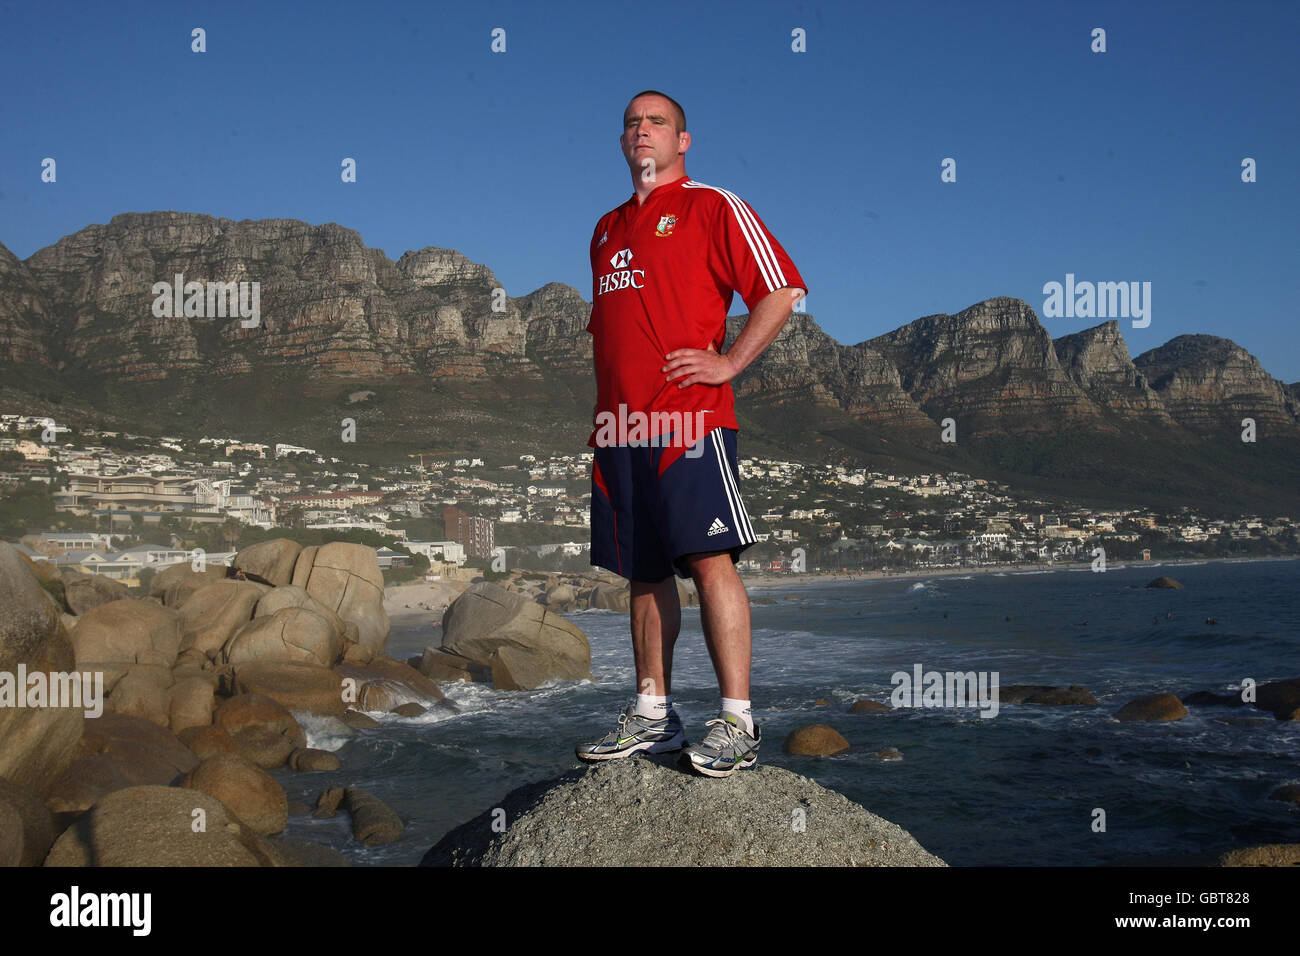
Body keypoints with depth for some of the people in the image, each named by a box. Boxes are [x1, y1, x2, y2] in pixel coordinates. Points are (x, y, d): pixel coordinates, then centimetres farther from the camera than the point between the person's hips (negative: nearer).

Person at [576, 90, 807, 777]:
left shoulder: (713, 206, 4)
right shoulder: (607, 229, 24)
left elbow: (783, 290, -3)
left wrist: (727, 363, -10)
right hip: (619, 426, 7)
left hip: (689, 417, -7)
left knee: (710, 559, -12)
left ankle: (736, 723, -9)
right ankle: (652, 715, 16)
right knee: (644, 572, 9)